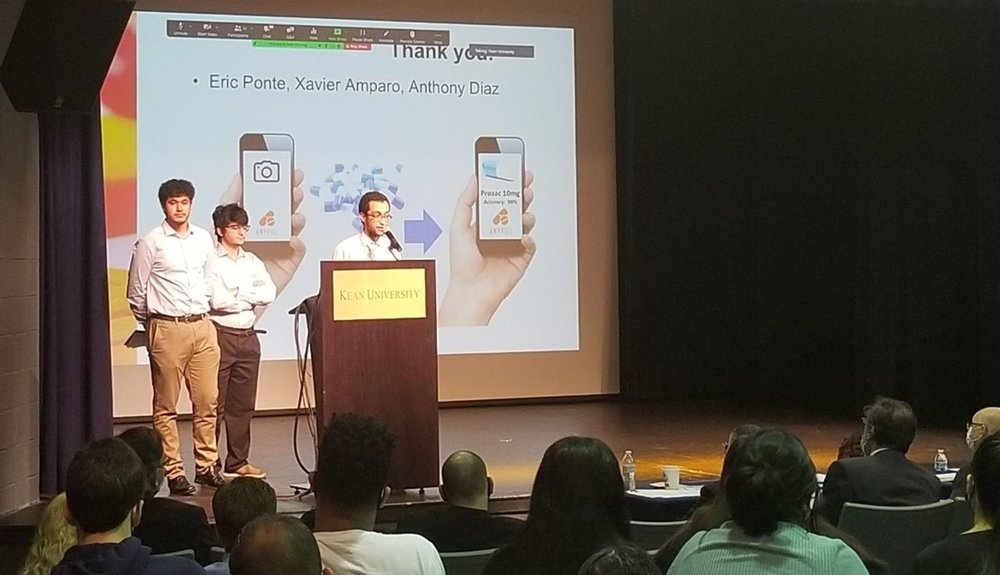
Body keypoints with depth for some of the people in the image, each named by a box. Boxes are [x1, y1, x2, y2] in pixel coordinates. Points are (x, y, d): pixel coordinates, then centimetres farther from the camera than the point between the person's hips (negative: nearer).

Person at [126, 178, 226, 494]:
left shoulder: (204, 239, 9)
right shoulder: (151, 242, -5)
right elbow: (136, 292, 1)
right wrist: (151, 326, 9)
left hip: (203, 327, 5)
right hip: (167, 329, -4)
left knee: (207, 402, 6)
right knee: (166, 406, 0)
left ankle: (206, 466, 15)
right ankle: (174, 472, 4)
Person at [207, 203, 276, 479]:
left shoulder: (252, 262, 13)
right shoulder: (211, 262, -5)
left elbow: (269, 293, -1)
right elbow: (217, 300, -16)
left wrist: (237, 294, -10)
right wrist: (251, 299, -3)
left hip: (248, 337, 6)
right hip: (220, 335, -6)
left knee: (243, 404, 9)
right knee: (215, 404, -3)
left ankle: (238, 462, 17)